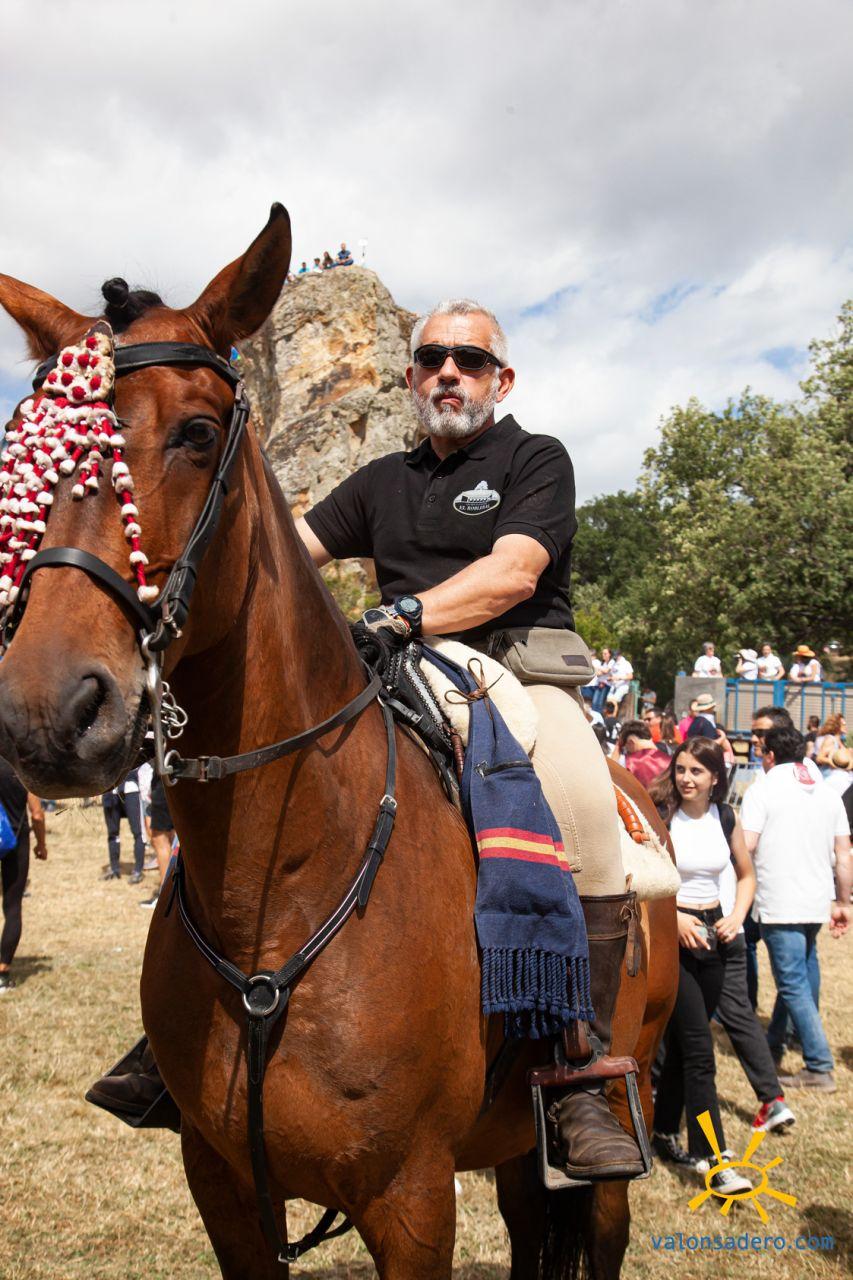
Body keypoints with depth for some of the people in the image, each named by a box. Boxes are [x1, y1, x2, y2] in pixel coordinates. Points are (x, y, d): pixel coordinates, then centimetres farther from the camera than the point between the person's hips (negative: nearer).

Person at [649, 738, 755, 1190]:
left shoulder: (725, 820, 4)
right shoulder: (661, 817, -11)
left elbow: (746, 874, 17)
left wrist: (737, 916, 2)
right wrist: (675, 917, -20)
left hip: (712, 934, 5)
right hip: (670, 934, -5)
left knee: (683, 1041, 15)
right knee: (699, 1046, -8)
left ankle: (665, 1134, 30)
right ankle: (710, 1157, -3)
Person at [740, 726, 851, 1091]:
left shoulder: (763, 789, -7)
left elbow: (746, 845, -14)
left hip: (779, 903, -7)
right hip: (817, 901, 7)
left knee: (793, 983, -3)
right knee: (800, 973, 21)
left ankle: (820, 1067, -6)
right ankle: (774, 1044, 34)